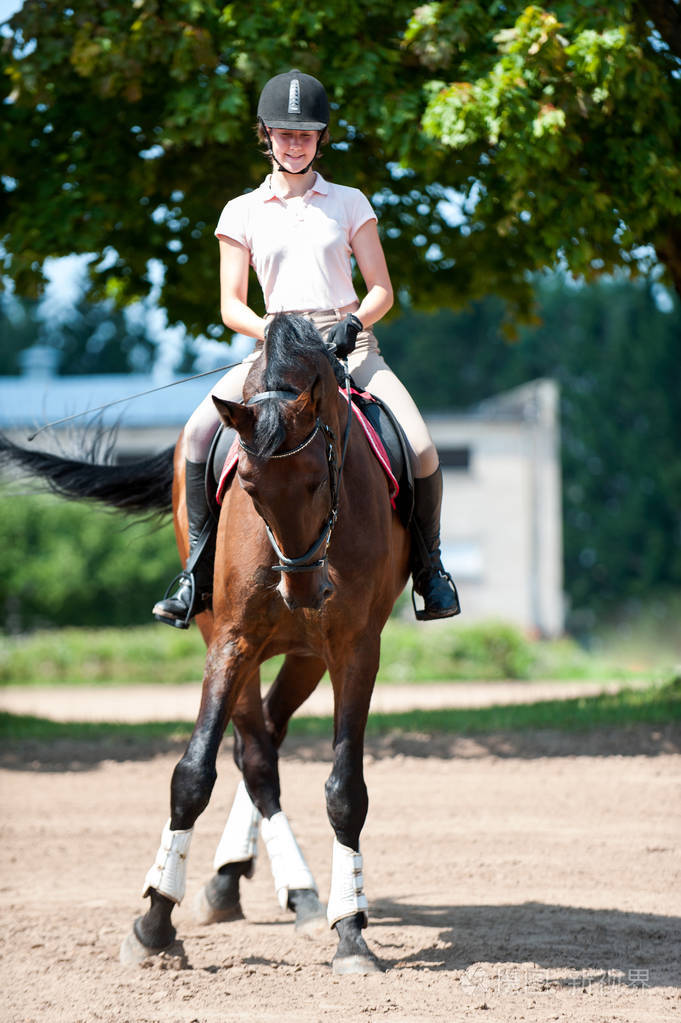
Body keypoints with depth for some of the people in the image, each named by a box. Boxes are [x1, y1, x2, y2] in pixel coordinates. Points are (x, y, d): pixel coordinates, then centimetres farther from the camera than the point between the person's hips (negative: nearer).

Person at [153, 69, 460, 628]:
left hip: (349, 341, 0)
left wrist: (353, 322, -14)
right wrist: (270, 333, -14)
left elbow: (382, 290, 7)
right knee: (201, 431, -27)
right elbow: (231, 305, 6)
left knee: (420, 449, -22)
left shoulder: (349, 203, 10)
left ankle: (429, 566, 4)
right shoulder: (242, 213, 10)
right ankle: (200, 573, -15)